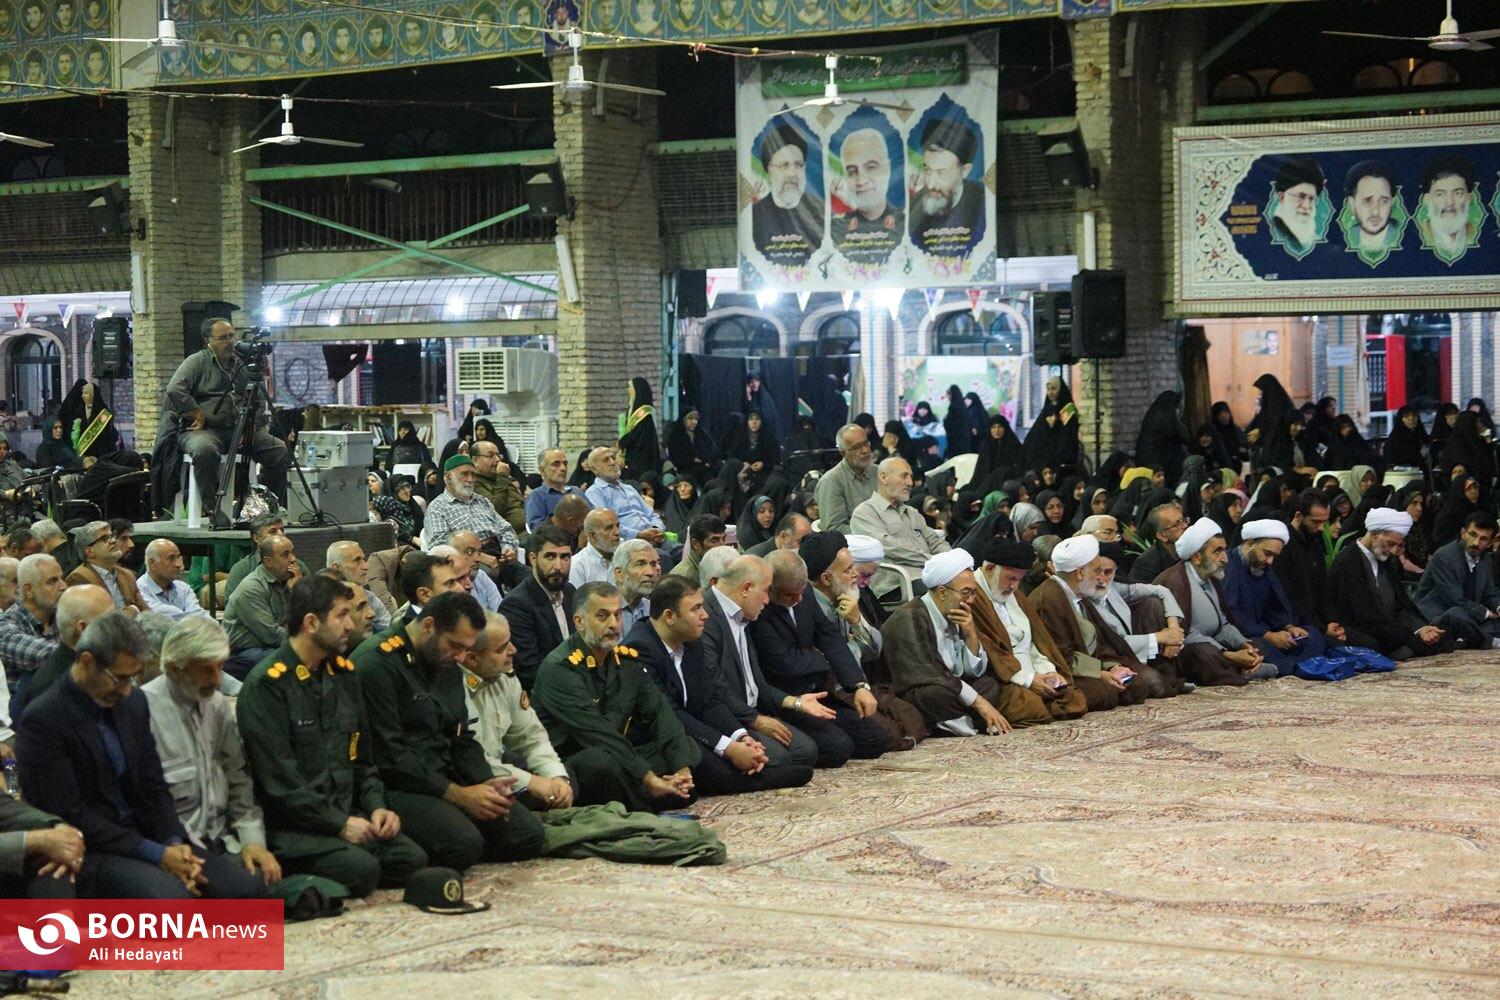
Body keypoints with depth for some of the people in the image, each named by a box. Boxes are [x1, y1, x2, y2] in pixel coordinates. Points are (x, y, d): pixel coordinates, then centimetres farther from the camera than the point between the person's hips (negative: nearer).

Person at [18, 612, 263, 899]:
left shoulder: (133, 703, 8)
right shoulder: (42, 720, -14)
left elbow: (153, 786, 12)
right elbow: (70, 816, -17)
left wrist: (174, 842, -9)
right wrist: (155, 854, -20)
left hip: (142, 835, 7)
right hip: (88, 851, -7)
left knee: (247, 885, -11)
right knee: (172, 897, -34)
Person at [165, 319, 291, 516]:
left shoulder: (243, 365, 20)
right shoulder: (197, 362, 4)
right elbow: (175, 389, -12)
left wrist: (253, 424, 2)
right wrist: (198, 414, -12)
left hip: (242, 430, 5)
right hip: (206, 429, -5)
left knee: (281, 452, -14)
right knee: (205, 450, -41)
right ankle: (213, 510, -30)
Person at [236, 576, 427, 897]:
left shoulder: (343, 673, 14)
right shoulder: (267, 684, -12)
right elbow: (278, 780, -16)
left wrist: (376, 806, 3)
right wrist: (340, 824, -17)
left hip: (345, 815, 8)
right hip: (287, 827, -8)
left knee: (412, 859, -14)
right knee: (361, 870, -29)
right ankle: (288, 871, -4)